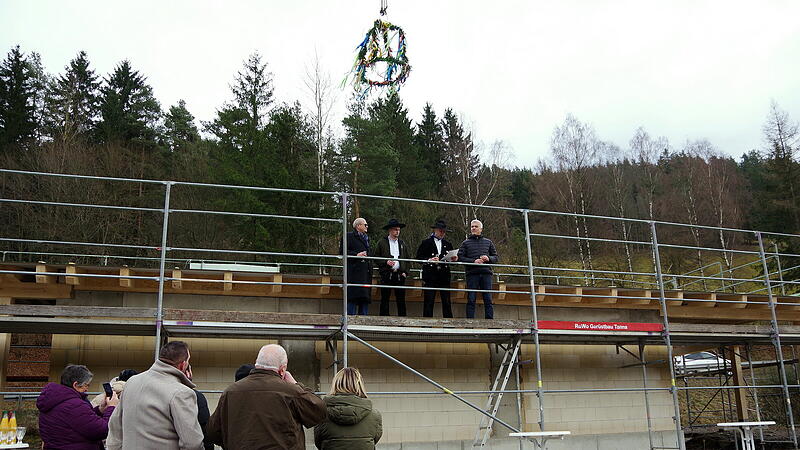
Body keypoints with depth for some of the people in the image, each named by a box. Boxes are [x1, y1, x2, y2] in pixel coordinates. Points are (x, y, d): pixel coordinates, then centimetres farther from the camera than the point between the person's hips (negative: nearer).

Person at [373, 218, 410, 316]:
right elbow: (375, 258, 2)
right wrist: (386, 262, -13)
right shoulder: (382, 243, 4)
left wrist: (405, 272, 6)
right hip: (386, 275, -3)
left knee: (401, 299, 2)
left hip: (400, 275, 3)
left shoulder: (402, 243, 16)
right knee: (385, 299, 0)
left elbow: (407, 259, 18)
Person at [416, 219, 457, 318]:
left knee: (446, 302, 1)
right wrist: (429, 260, -14)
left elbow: (451, 258, 20)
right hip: (430, 276, -3)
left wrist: (453, 259, -3)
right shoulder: (426, 243, 6)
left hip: (444, 276, 3)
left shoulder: (447, 244, 18)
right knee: (429, 301, -3)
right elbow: (418, 257, 1)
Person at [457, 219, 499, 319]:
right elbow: (460, 257, 2)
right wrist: (473, 261, -11)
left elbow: (495, 257, 18)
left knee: (488, 299, 0)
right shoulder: (466, 243, 12)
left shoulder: (488, 242, 18)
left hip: (486, 273, 2)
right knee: (471, 300, -2)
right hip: (472, 273, -1)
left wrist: (488, 258, -5)